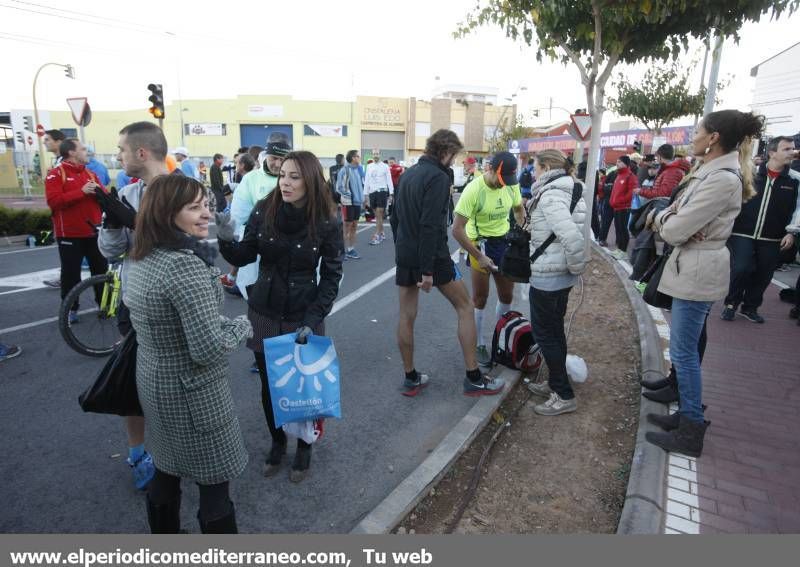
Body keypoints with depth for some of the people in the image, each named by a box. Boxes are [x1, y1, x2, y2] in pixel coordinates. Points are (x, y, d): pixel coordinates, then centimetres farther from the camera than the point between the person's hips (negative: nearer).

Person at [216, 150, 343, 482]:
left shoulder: (327, 223, -12)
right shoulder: (263, 210, -6)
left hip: (303, 318, -2)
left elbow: (331, 277, -8)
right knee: (268, 384, 13)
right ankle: (277, 442, 39)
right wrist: (227, 241, -21)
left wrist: (312, 320, -16)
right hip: (264, 314, 2)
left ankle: (303, 447, 35)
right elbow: (243, 258, 1)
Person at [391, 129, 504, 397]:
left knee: (406, 315, 10)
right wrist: (427, 269, -23)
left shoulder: (408, 174, 12)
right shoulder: (438, 177, -13)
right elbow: (430, 226, -22)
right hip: (432, 255, -7)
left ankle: (411, 378, 20)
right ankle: (473, 378, 10)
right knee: (465, 307, 6)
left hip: (404, 255, 8)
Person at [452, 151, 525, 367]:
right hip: (481, 243, -6)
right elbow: (457, 229, -24)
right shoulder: (474, 190, -24)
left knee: (507, 296, 15)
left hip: (505, 241, 6)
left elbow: (519, 209, 14)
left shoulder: (512, 185, -8)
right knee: (480, 299, 5)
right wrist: (479, 257, -23)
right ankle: (480, 345, 22)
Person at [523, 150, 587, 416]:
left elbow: (572, 238, -32)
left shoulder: (550, 196, -20)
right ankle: (555, 384, 33)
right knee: (555, 330, 19)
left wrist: (577, 265, -17)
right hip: (562, 275, 10)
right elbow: (575, 234, 14)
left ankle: (564, 396, 12)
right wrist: (575, 267, 12)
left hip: (547, 276, -10)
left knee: (543, 333, 2)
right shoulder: (568, 192, 11)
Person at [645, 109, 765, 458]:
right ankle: (689, 414, 30)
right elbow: (676, 212, 12)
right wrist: (668, 218, -11)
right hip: (692, 266, 10)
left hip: (698, 270, -10)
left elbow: (674, 230, -22)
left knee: (683, 351, -1)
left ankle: (691, 433, 11)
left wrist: (663, 220, 0)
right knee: (686, 349, 17)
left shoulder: (722, 179, -21)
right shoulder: (711, 170, 12)